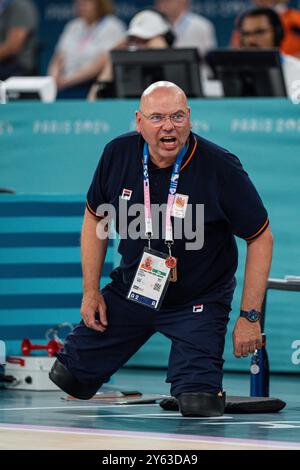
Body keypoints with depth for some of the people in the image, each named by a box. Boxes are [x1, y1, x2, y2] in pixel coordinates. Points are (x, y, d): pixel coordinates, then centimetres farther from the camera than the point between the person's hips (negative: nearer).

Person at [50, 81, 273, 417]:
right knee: (66, 378, 5)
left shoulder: (221, 168, -22)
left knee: (198, 404, -19)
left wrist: (249, 316, -15)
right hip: (130, 289, 4)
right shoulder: (118, 154, -10)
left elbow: (260, 238, -13)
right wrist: (91, 291, 2)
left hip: (199, 301, -4)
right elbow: (95, 217, 7)